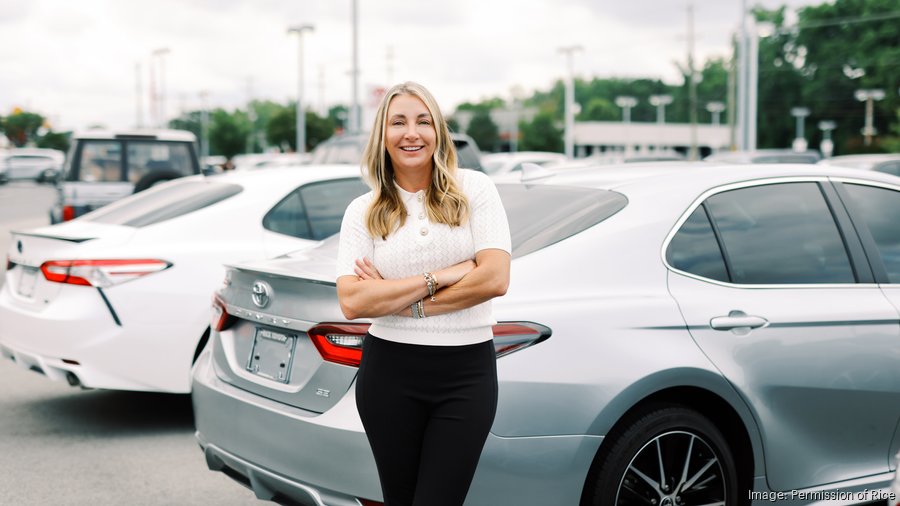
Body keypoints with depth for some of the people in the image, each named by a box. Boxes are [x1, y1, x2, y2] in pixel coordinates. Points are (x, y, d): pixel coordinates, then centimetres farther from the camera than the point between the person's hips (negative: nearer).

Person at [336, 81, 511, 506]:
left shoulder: (473, 189, 0)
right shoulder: (362, 212, 4)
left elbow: (495, 279, -11)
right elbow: (352, 302, -9)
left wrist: (396, 298, -9)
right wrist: (439, 277, -14)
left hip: (466, 373, -1)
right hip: (390, 374, 2)